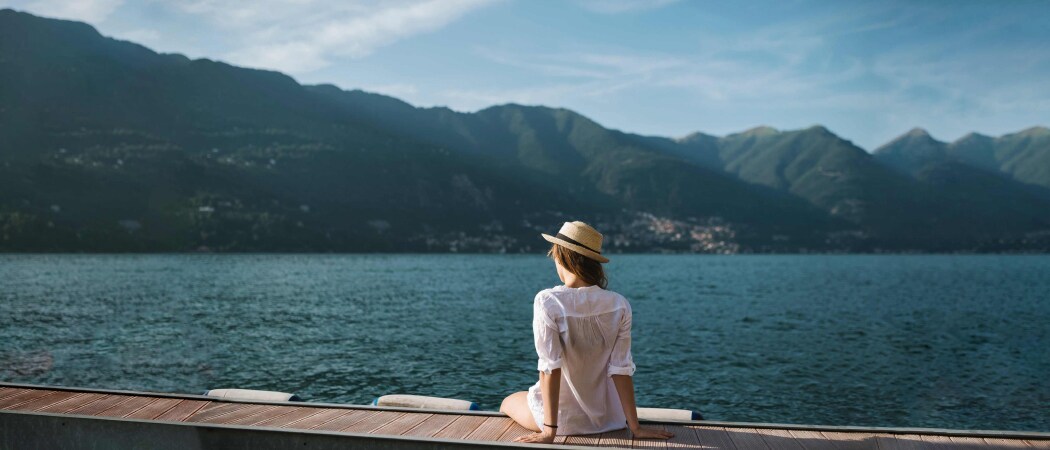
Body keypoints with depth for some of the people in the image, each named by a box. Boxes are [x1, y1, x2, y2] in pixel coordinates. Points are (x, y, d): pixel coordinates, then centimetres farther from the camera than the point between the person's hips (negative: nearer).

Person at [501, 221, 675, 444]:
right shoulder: (620, 305, -12)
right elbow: (621, 370, -11)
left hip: (563, 415, -4)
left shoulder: (547, 302, -22)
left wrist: (550, 431, -20)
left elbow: (550, 367, -23)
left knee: (508, 403, 29)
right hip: (605, 416, 4)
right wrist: (635, 428, -5)